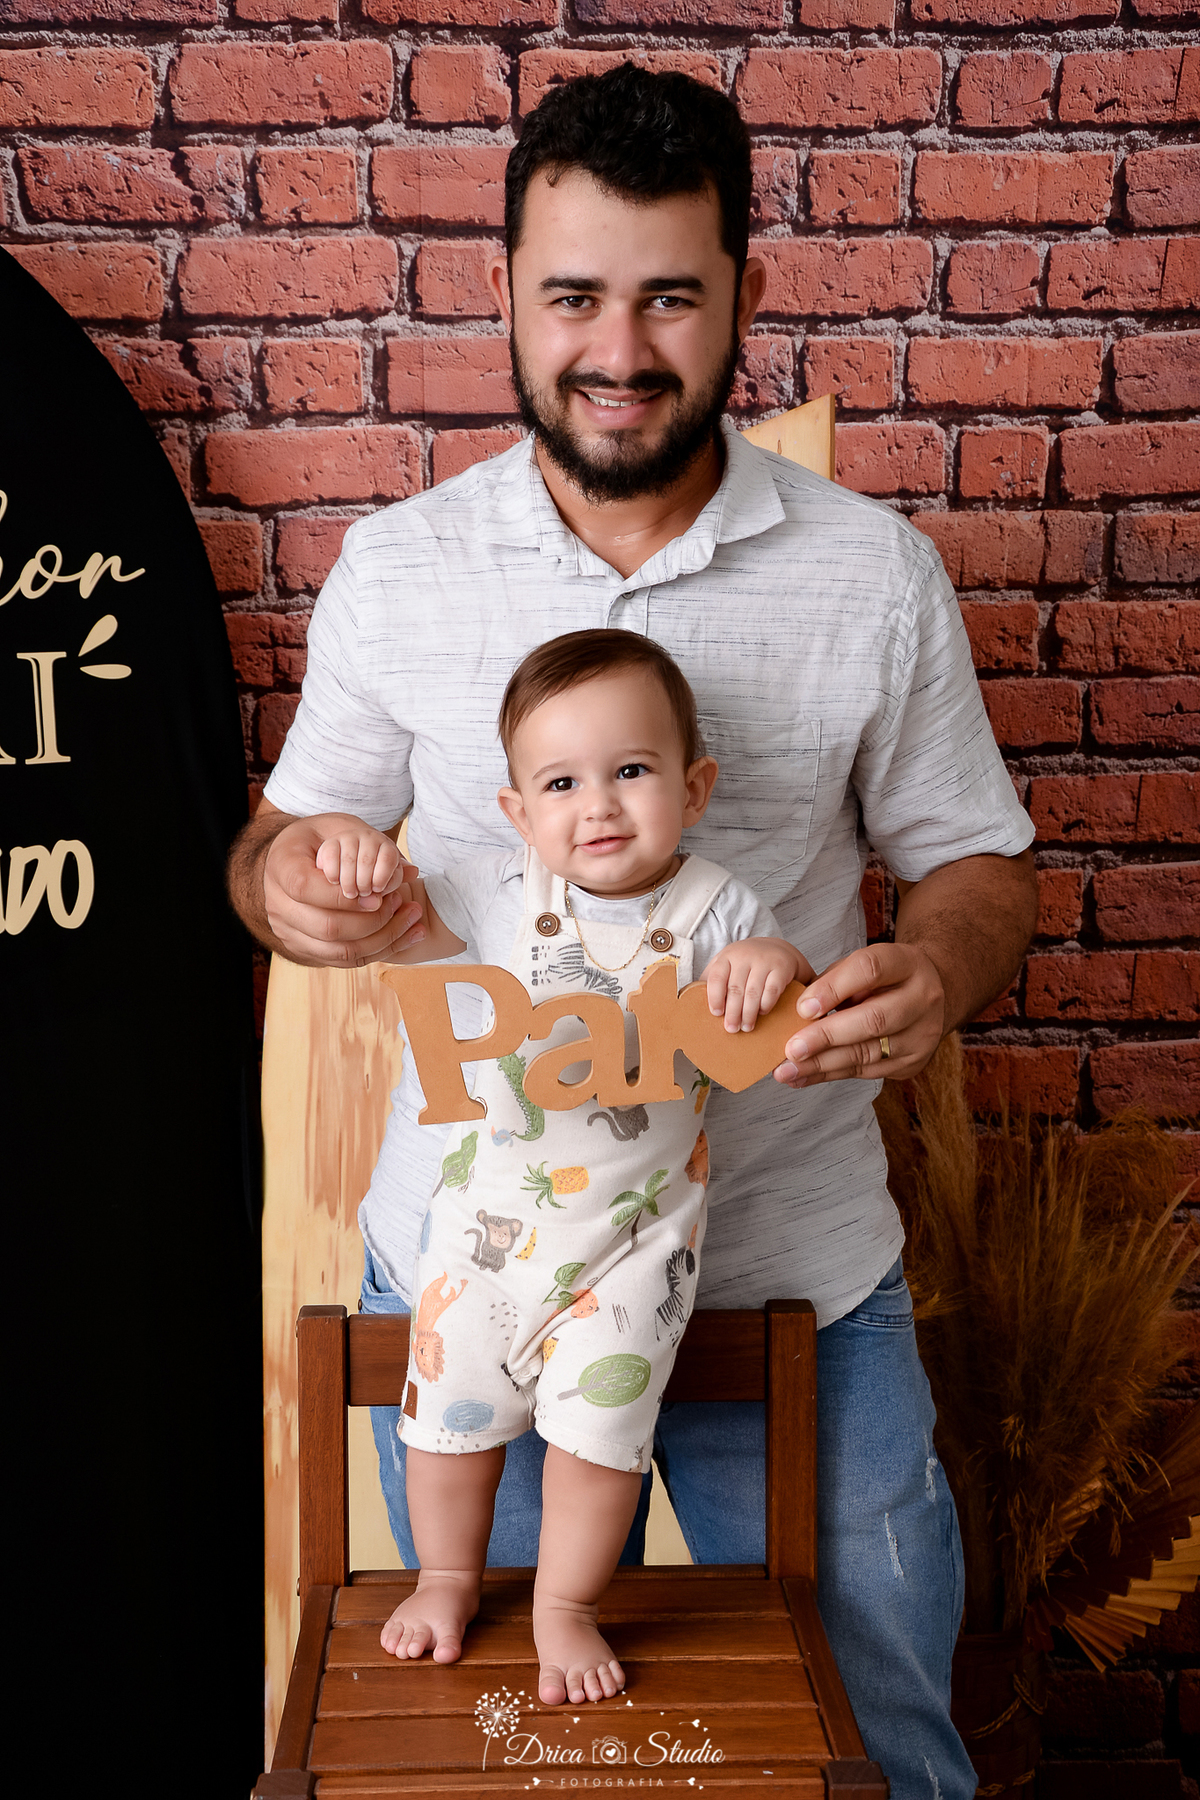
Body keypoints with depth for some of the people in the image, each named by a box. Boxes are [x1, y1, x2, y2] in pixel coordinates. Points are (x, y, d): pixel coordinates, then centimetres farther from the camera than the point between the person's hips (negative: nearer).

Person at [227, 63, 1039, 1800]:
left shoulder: (875, 572, -4)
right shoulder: (395, 566, -2)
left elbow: (974, 859, 3)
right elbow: (294, 825, 8)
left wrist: (937, 969, -20)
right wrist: (289, 880, -17)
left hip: (799, 1265, 0)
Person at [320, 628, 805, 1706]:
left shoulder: (712, 911, -11)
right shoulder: (507, 894, -8)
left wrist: (775, 969, -31)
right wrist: (362, 864, -24)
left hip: (637, 1228, -2)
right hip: (493, 1211, 2)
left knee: (599, 1419, -3)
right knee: (451, 1404, 12)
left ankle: (566, 1606, 25)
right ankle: (449, 1578, 40)